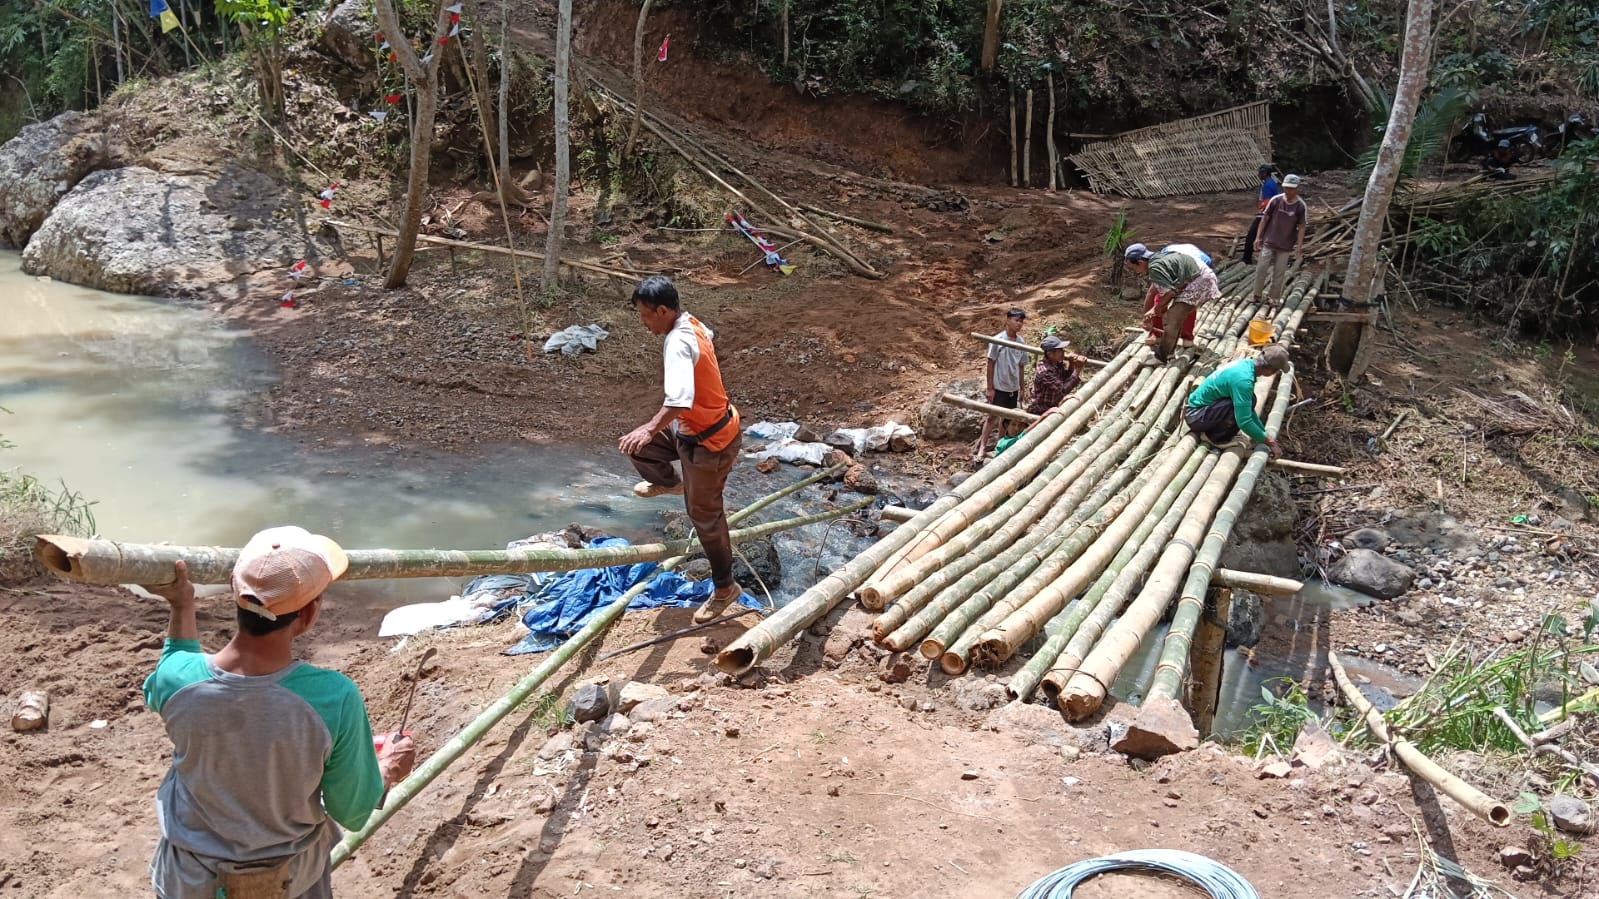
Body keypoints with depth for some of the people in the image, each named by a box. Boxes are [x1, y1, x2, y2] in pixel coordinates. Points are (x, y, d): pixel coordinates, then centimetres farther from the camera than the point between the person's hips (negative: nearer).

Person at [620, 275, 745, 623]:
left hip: (708, 442, -9)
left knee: (704, 514, 5)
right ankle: (668, 482, 45)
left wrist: (651, 429, -54)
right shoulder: (692, 325, -2)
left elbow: (680, 399, -47)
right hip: (693, 428, 9)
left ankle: (725, 587, 21)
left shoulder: (678, 343, -30)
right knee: (636, 445, 17)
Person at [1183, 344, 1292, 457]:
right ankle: (1214, 437, -8)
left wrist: (1264, 434, 16)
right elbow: (1244, 422, -28)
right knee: (1240, 406, -25)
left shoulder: (1246, 363, 1)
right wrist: (1269, 442, -17)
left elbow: (1249, 409, 15)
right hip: (1195, 416, -9)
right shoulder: (1243, 379, -28)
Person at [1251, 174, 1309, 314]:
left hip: (1286, 246, 0)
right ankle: (1256, 295, 16)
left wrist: (1299, 246, -10)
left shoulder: (1301, 206, -11)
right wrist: (1258, 237, -2)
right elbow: (1265, 219, -1)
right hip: (1269, 242, 1)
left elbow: (1301, 227, -6)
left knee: (1279, 273, 6)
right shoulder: (1276, 200, -9)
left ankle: (1273, 298, 20)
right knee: (1261, 268, 0)